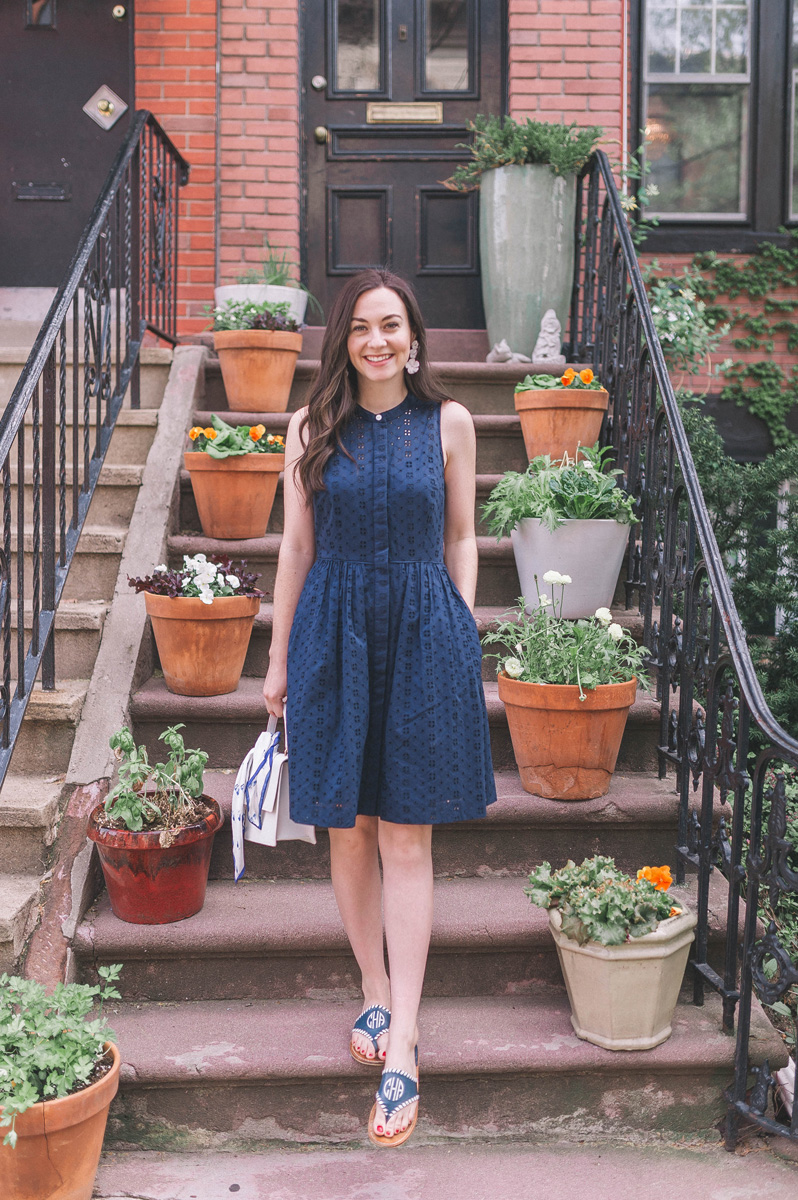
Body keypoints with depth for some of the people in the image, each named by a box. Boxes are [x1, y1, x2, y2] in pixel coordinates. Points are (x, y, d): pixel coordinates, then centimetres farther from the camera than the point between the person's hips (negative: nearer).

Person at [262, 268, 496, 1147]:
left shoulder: (447, 423, 3)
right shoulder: (311, 428, 4)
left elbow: (459, 541, 7)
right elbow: (296, 548, 7)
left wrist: (462, 644, 2)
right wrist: (279, 661, 8)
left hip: (423, 634, -1)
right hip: (334, 635, 2)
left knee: (407, 841, 0)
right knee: (349, 833, 8)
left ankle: (401, 1041, 6)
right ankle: (375, 993, 29)